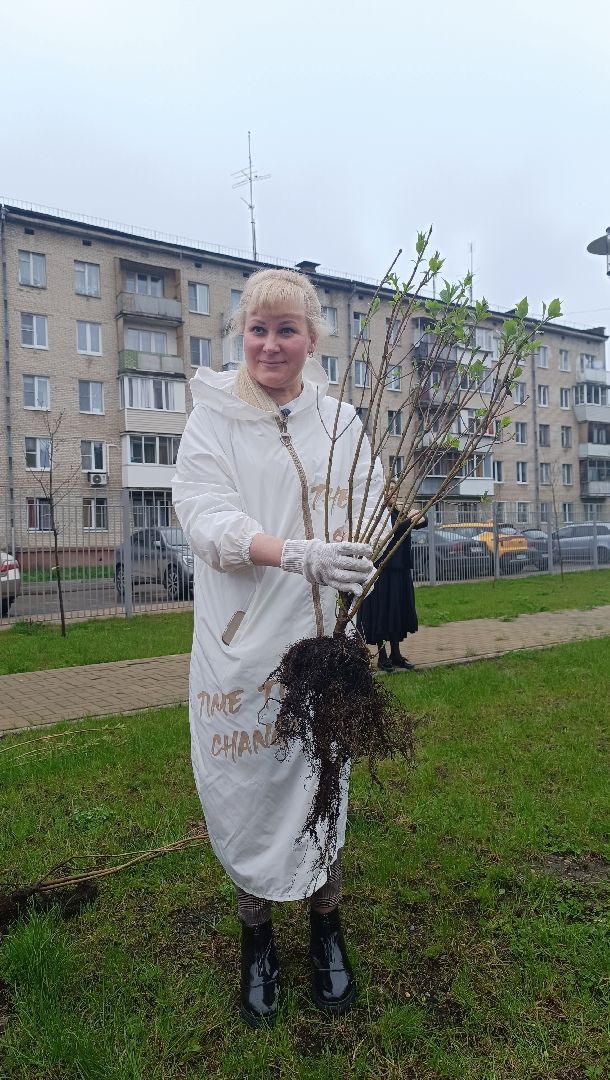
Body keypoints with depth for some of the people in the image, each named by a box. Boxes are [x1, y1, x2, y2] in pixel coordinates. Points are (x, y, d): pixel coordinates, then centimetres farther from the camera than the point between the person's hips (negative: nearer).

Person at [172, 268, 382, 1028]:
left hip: (322, 637, 2)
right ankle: (256, 935, 37)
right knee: (248, 788, 10)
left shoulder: (340, 421, 6)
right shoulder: (212, 420, -1)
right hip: (242, 641, -1)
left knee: (322, 780, 13)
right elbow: (206, 520, -15)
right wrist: (297, 553, -31)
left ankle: (326, 925, 39)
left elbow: (371, 510, 5)